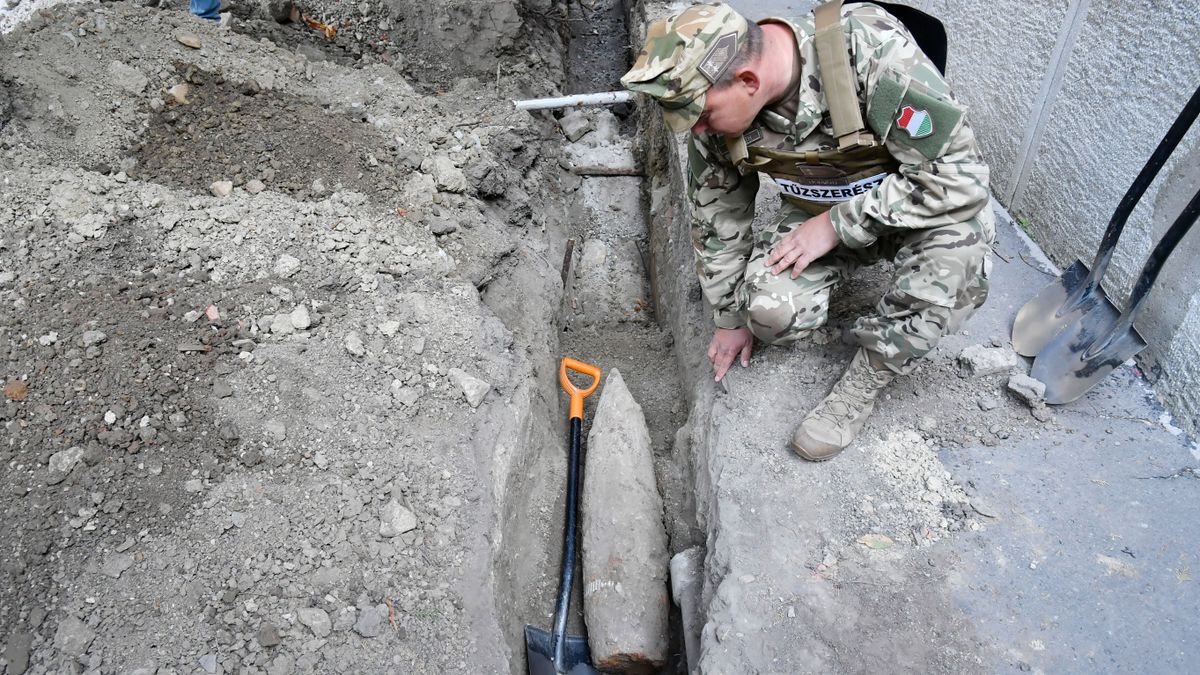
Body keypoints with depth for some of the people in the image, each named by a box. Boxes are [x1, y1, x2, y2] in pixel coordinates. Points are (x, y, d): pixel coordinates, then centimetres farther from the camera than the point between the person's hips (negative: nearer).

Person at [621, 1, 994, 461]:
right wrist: (730, 318, 5)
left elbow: (960, 177, -29)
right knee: (770, 310, -26)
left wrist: (836, 225, -27)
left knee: (957, 245, -36)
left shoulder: (872, 49, -33)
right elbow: (715, 215, -3)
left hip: (921, 209, -2)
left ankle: (866, 380, -15)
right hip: (818, 215, 3)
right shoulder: (714, 107, -18)